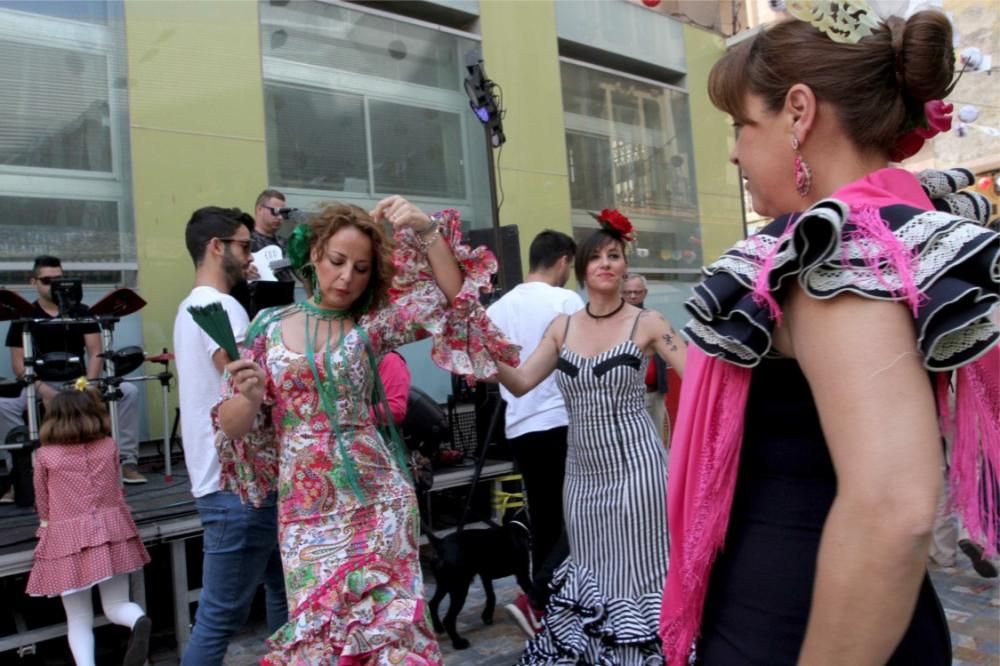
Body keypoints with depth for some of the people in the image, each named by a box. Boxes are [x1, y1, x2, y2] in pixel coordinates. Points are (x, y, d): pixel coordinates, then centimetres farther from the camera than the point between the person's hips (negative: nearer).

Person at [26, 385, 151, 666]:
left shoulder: (44, 456, -1)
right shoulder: (109, 446, 5)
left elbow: (43, 504, 12)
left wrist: (47, 524, 33)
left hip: (67, 539, -2)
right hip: (112, 532, 2)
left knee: (79, 620, 8)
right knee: (116, 606, 11)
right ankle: (140, 621, -22)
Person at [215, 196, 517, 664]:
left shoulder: (371, 324, 0)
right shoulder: (269, 327, 4)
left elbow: (453, 300, -9)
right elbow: (233, 426, 3)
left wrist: (427, 230, -20)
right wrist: (250, 396, -19)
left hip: (377, 500, -1)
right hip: (305, 508, 1)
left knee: (387, 623, 2)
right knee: (316, 627, 8)